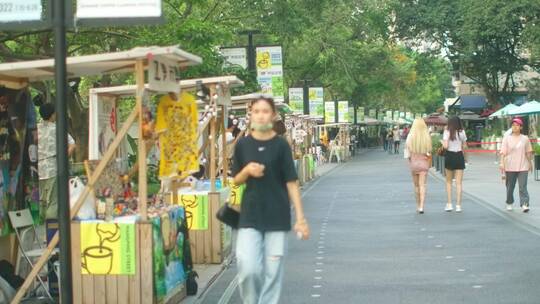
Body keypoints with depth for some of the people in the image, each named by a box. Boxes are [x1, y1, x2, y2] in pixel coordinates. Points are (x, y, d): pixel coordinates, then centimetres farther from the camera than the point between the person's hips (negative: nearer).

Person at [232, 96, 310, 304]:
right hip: (250, 216, 1)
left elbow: (291, 182, -3)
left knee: (272, 271, 2)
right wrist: (247, 171, -12)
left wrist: (300, 217, -8)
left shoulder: (281, 145, -3)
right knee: (248, 269, -8)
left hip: (277, 217, -1)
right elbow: (236, 180, 10)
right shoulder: (243, 145, 2)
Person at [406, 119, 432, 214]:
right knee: (422, 185, -1)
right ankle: (421, 207, -13)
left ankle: (418, 206, 22)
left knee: (416, 185, 14)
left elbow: (408, 153, -6)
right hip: (424, 163, -1)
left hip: (413, 163, 1)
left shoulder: (410, 136, -7)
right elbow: (429, 153, -6)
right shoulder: (427, 137, -7)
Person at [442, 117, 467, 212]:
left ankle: (449, 204, 7)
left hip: (449, 156, -1)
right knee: (459, 183, 4)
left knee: (449, 182, 13)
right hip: (459, 156, 1)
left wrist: (443, 143, 5)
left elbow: (445, 146, -16)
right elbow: (464, 146, 4)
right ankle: (458, 205, 2)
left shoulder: (447, 132, -7)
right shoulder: (462, 132, -1)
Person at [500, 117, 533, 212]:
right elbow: (503, 152, -5)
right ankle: (509, 203, 27)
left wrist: (530, 163, 18)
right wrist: (502, 163, -16)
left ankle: (524, 205, -13)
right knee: (510, 187, 11)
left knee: (523, 187, -9)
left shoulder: (525, 139, 4)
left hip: (523, 167, 0)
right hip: (510, 167, 0)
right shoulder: (507, 138, 0)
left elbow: (528, 152, 14)